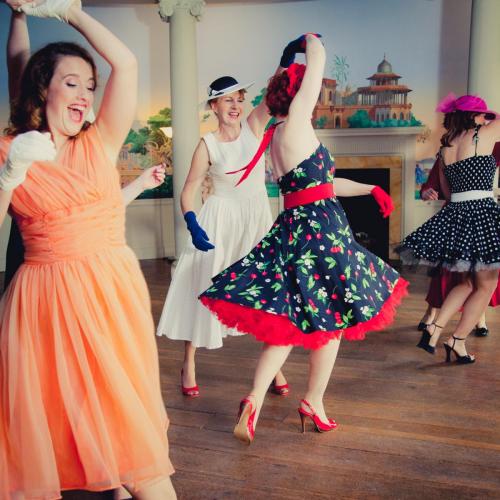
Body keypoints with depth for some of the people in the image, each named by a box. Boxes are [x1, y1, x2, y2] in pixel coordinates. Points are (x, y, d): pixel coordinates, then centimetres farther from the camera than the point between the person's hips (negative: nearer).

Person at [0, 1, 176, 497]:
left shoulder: (100, 142, 6)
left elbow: (126, 63, 0)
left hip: (110, 289, 2)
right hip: (44, 299, -1)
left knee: (127, 409, 6)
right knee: (44, 411, 8)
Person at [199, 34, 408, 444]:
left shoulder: (277, 136, 15)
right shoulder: (295, 126, -11)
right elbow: (319, 60, -6)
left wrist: (370, 189, 22)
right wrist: (312, 41, 16)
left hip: (294, 228, 8)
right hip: (321, 229, -8)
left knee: (295, 321, 10)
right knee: (332, 319, 9)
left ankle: (255, 399, 1)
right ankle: (314, 403, 22)